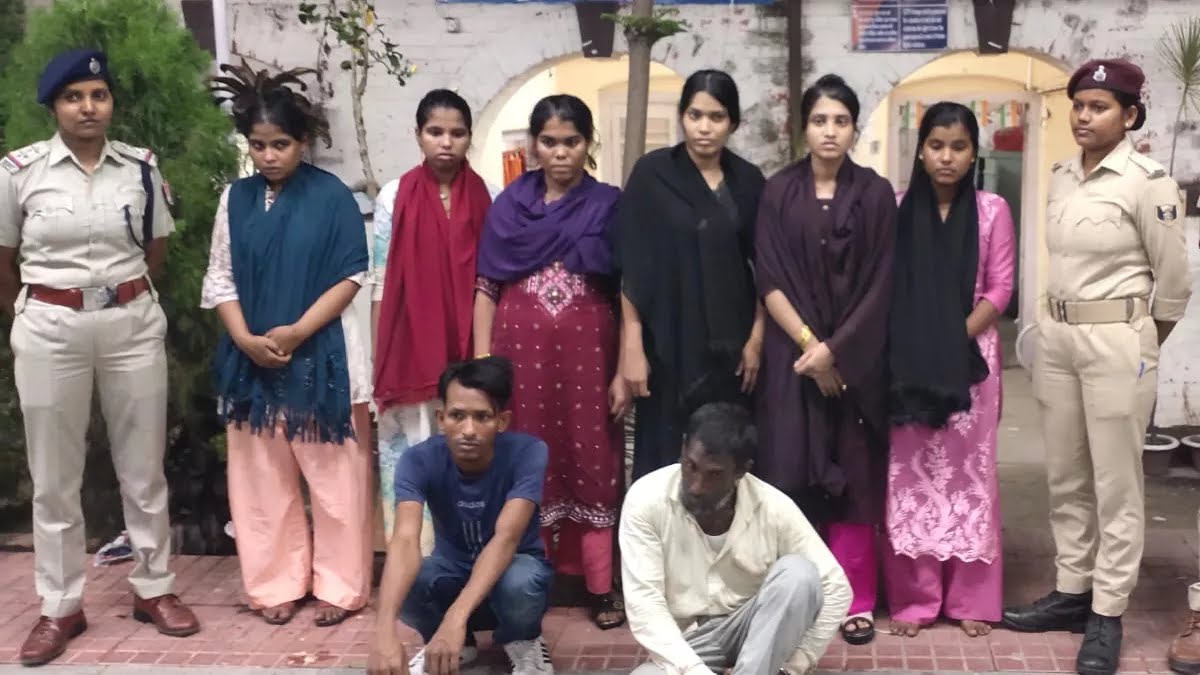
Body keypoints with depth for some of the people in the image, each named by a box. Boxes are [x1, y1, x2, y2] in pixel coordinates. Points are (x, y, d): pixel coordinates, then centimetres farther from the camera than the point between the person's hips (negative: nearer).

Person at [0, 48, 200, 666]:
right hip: (50, 329, -1)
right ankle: (60, 607, 18)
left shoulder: (142, 168, 0)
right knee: (53, 476, 6)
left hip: (133, 324, 1)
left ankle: (153, 589, 24)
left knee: (143, 466, 10)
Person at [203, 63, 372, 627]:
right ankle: (278, 584, 21)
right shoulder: (236, 199, 5)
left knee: (333, 475, 4)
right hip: (253, 358, 4)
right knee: (265, 477, 9)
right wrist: (246, 338, -9)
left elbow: (351, 276, -7)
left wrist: (297, 332, -14)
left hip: (323, 355, -3)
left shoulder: (332, 195, -6)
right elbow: (220, 278, 6)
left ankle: (339, 586, 15)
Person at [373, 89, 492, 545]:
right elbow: (381, 282, 3)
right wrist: (379, 361, 0)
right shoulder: (394, 197, 2)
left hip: (466, 353, 1)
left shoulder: (487, 200, 4)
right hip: (410, 353, -1)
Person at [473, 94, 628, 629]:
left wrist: (624, 370, -5)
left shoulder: (609, 205, 2)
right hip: (520, 352, 1)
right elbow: (487, 288, 4)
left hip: (586, 354, -1)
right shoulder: (509, 205, 6)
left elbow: (627, 293, 0)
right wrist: (482, 364, -3)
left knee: (592, 465, 2)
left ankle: (602, 587, 8)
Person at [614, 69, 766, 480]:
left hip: (729, 340, 3)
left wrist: (757, 337, 1)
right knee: (663, 452, 2)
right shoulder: (652, 173, -5)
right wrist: (631, 346, -11)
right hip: (668, 338, -3)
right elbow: (633, 267, -7)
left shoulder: (748, 181, 5)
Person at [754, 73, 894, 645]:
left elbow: (879, 286, -3)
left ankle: (855, 599, 8)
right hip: (792, 351, 0)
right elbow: (768, 280, -3)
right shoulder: (778, 192, 3)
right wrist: (807, 343, -13)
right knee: (791, 470, -2)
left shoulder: (875, 195, 2)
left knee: (853, 474, 1)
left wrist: (834, 349, -12)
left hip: (857, 356, 0)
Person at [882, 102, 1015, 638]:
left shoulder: (992, 210, 3)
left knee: (968, 472, 3)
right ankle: (913, 597, 9)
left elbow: (1000, 288, 0)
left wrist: (957, 339, -10)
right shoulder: (897, 208, 4)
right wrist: (906, 346, -8)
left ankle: (970, 598, 11)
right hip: (907, 362, 0)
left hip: (970, 357, 0)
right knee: (911, 473, 2)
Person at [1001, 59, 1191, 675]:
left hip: (1116, 340, -7)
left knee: (1116, 485, 2)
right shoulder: (1061, 177, 8)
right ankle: (1072, 593, 26)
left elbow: (1175, 281, -5)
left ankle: (1106, 615, 10)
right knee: (1065, 478, 14)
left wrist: (1143, 346, 5)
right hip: (1056, 336, 7)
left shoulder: (1148, 182, -11)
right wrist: (1057, 327, 15)